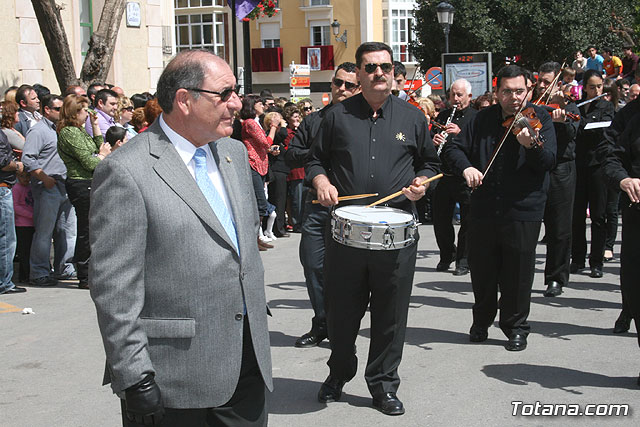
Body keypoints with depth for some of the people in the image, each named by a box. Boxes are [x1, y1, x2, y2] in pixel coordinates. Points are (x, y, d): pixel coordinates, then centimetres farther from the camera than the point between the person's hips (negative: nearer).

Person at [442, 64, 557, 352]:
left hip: (522, 211, -3)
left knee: (518, 274, 4)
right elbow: (454, 148, 9)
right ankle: (482, 321, 33)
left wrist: (532, 146, -34)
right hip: (483, 209, 3)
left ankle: (516, 327, 22)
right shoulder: (483, 120, 7)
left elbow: (548, 162, -13)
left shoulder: (539, 118, -2)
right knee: (481, 271, 13)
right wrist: (465, 167, -11)